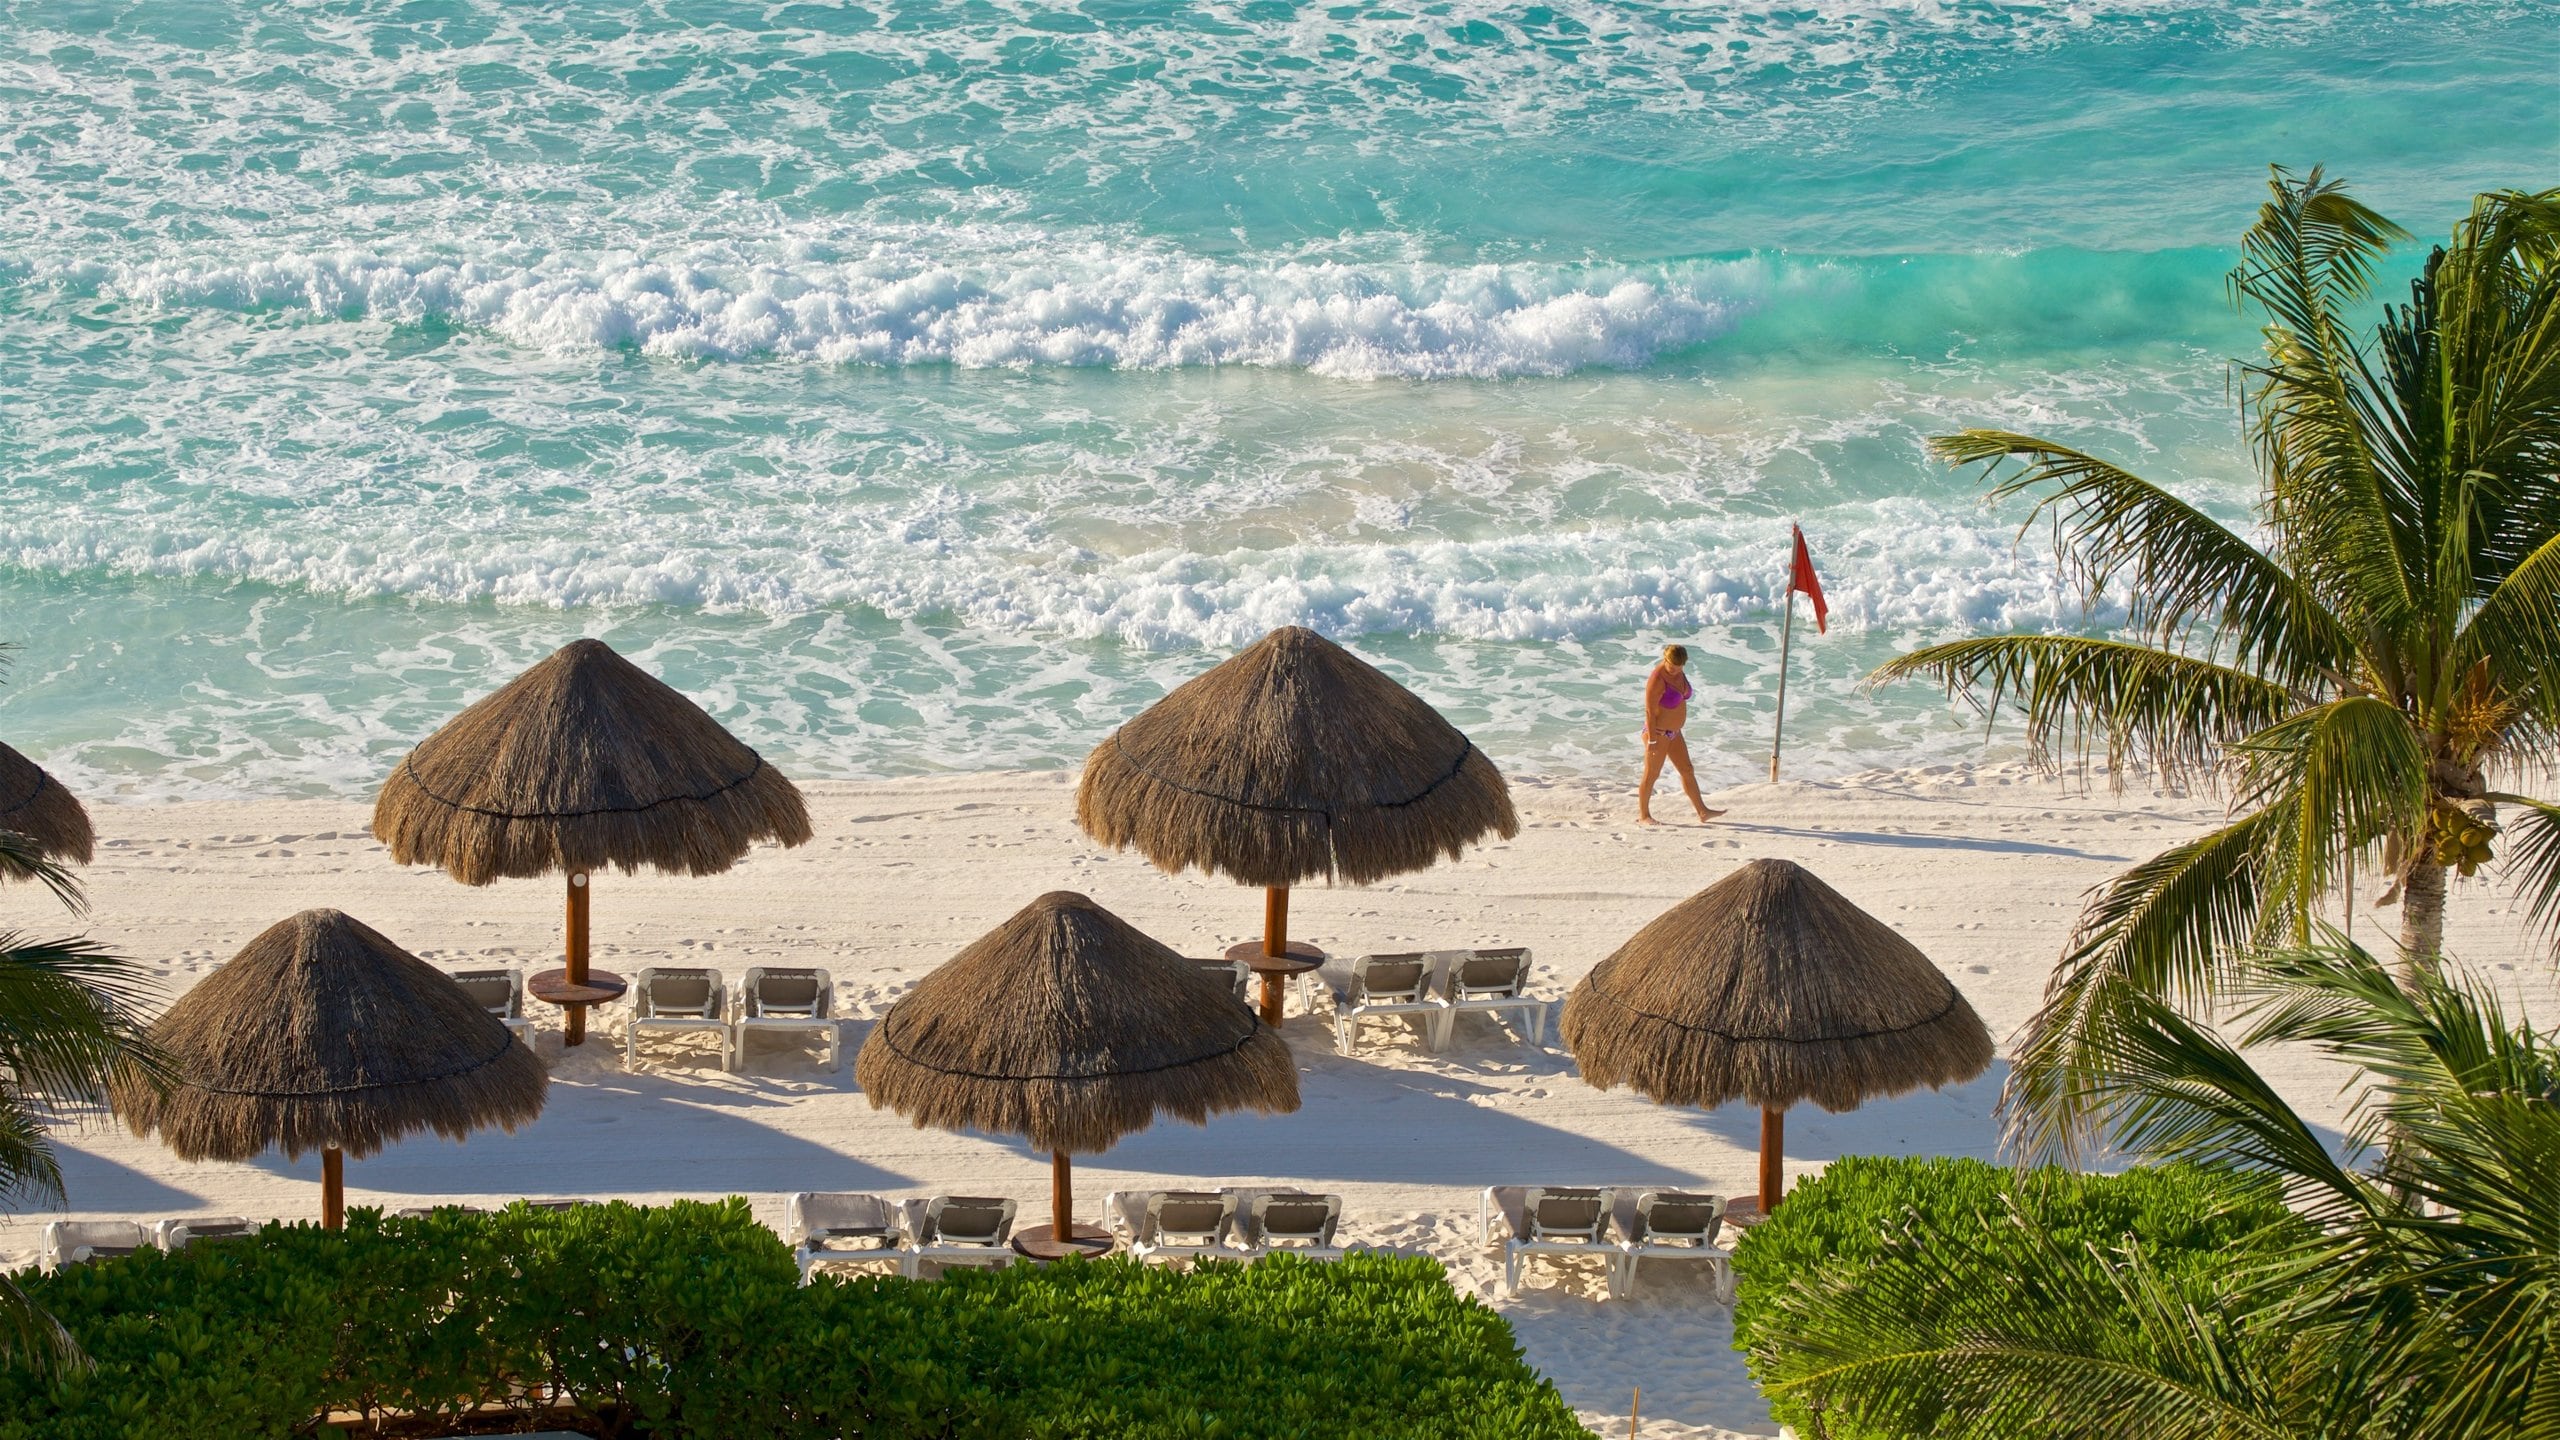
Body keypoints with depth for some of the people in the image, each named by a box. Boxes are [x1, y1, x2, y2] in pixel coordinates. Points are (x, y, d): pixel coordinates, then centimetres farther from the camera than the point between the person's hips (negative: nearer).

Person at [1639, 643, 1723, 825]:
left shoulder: (1679, 673, 2)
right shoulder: (1658, 679, -24)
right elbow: (1649, 711, -23)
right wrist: (1652, 740, -23)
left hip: (1673, 733, 9)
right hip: (1658, 733, -9)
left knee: (1687, 771, 12)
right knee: (1651, 774, 2)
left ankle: (1702, 812, 18)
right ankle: (1643, 815, 13)